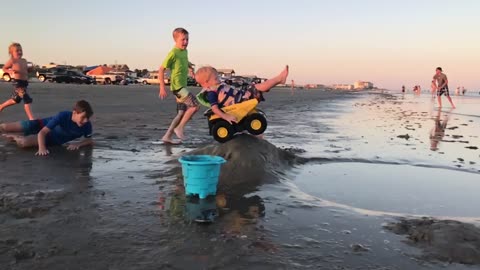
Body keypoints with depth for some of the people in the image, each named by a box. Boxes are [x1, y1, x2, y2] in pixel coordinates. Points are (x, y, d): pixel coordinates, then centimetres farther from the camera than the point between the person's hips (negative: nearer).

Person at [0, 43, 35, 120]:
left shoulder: (24, 61, 12)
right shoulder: (12, 60, -7)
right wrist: (11, 71, -19)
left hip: (25, 82, 8)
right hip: (18, 82, -8)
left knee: (16, 100, 20)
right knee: (27, 100, -15)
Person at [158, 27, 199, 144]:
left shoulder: (185, 51, 11)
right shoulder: (173, 53, -14)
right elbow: (161, 69, -14)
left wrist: (190, 68, 16)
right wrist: (162, 88, -17)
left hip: (182, 86, 9)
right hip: (177, 86, -9)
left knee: (182, 114, 10)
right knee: (195, 105, -16)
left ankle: (167, 136, 15)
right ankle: (179, 128, -3)